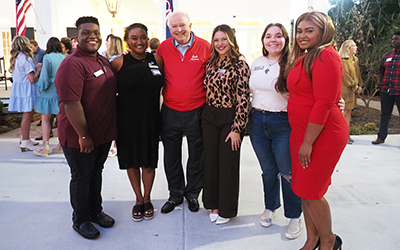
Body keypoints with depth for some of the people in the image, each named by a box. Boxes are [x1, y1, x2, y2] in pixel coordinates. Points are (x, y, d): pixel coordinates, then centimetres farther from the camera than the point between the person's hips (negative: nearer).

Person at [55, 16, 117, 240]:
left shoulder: (104, 61, 8)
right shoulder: (72, 65, -19)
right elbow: (71, 104, -24)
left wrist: (114, 128, 16)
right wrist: (84, 135, -21)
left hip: (104, 134, 8)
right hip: (80, 137, -7)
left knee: (96, 173, 20)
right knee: (82, 177, 9)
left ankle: (95, 210, 39)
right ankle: (80, 220, 28)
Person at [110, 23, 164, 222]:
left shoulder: (157, 60, -1)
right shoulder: (119, 62, -6)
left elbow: (165, 86, 10)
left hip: (151, 119, 1)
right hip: (127, 120, 0)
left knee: (149, 161, 10)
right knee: (131, 161, 12)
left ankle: (147, 199, 33)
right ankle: (138, 199, 33)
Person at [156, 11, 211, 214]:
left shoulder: (204, 46, -6)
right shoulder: (163, 47, 0)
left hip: (196, 111, -2)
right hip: (170, 111, 2)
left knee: (196, 156, 12)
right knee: (171, 156, 13)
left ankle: (192, 193, 34)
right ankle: (175, 194, 33)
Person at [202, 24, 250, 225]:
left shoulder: (240, 65, -10)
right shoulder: (210, 64, 8)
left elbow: (244, 99, -13)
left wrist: (237, 128, -16)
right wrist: (204, 115, 11)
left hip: (230, 118, -5)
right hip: (209, 118, 6)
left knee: (228, 163, 4)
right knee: (210, 161, 11)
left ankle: (226, 209, 22)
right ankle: (213, 204, 29)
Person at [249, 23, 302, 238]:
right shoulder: (256, 62, 9)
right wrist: (250, 114, 16)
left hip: (283, 123, -4)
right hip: (257, 122, 4)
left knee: (288, 172, 5)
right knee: (268, 170, 17)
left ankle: (294, 216, 25)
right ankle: (270, 207, 38)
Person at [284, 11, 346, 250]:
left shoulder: (326, 56, -16)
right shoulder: (305, 57, 14)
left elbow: (323, 103, -22)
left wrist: (308, 142, -20)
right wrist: (302, 139, 14)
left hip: (321, 135, -9)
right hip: (302, 133, 9)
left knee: (310, 192, 3)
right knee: (304, 189, 16)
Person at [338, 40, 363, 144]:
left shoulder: (355, 59, 15)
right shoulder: (342, 60, -12)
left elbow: (358, 74, 18)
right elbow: (345, 77, -16)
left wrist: (360, 86, 5)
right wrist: (355, 87, -12)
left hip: (353, 89, 8)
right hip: (345, 89, -8)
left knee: (349, 111, 10)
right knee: (344, 111, -6)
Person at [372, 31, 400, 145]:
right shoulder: (387, 55, 11)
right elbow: (380, 70, 19)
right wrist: (379, 82, 6)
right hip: (385, 90, 4)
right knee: (385, 114, 10)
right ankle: (381, 137, 18)